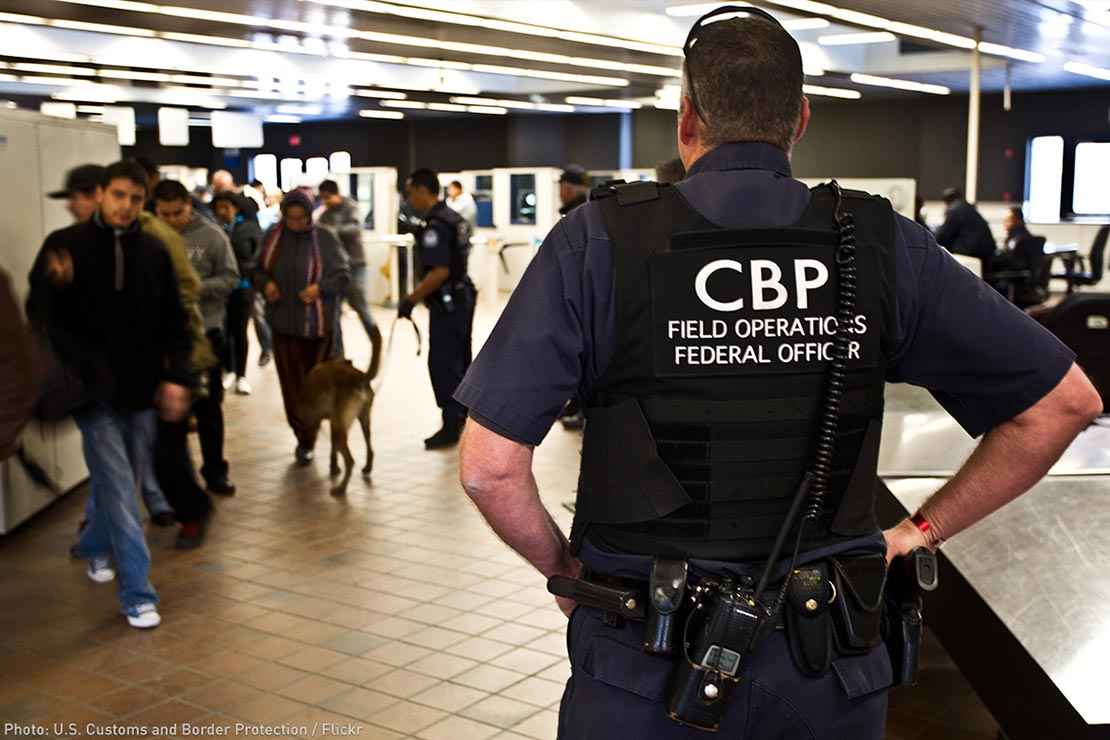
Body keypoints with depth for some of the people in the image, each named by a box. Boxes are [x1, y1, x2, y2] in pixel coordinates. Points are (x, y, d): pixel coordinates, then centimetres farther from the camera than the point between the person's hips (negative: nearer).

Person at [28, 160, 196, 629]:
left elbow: (174, 322, 5)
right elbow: (40, 316, -5)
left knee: (123, 482, 19)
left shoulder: (154, 252, 2)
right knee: (118, 488, -4)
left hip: (141, 390, 4)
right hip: (93, 391, -4)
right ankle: (137, 593, 3)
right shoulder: (65, 246, -7)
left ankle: (95, 546, 46)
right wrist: (79, 371, -18)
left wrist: (176, 377, -5)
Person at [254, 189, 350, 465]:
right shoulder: (272, 237, 2)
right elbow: (258, 271, 12)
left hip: (317, 323, -3)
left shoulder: (325, 239, -8)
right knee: (291, 381, 3)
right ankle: (303, 437, 14)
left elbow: (343, 275, -4)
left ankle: (307, 441, 18)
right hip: (283, 321, 3)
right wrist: (265, 284, -10)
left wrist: (320, 287, -22)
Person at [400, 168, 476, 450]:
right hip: (462, 297, 10)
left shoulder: (435, 226, -20)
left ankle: (451, 426, 0)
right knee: (460, 360, 18)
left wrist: (411, 300, -19)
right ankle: (466, 417, 28)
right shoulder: (453, 218, 11)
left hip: (447, 303, -10)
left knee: (442, 364, -4)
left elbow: (439, 272, -26)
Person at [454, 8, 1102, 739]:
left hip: (648, 669, -2)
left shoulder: (599, 242, -12)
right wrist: (921, 531, 6)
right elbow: (1066, 401, 1)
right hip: (826, 669, 2)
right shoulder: (882, 245, -5)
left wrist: (562, 564, 3)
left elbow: (489, 465, -15)